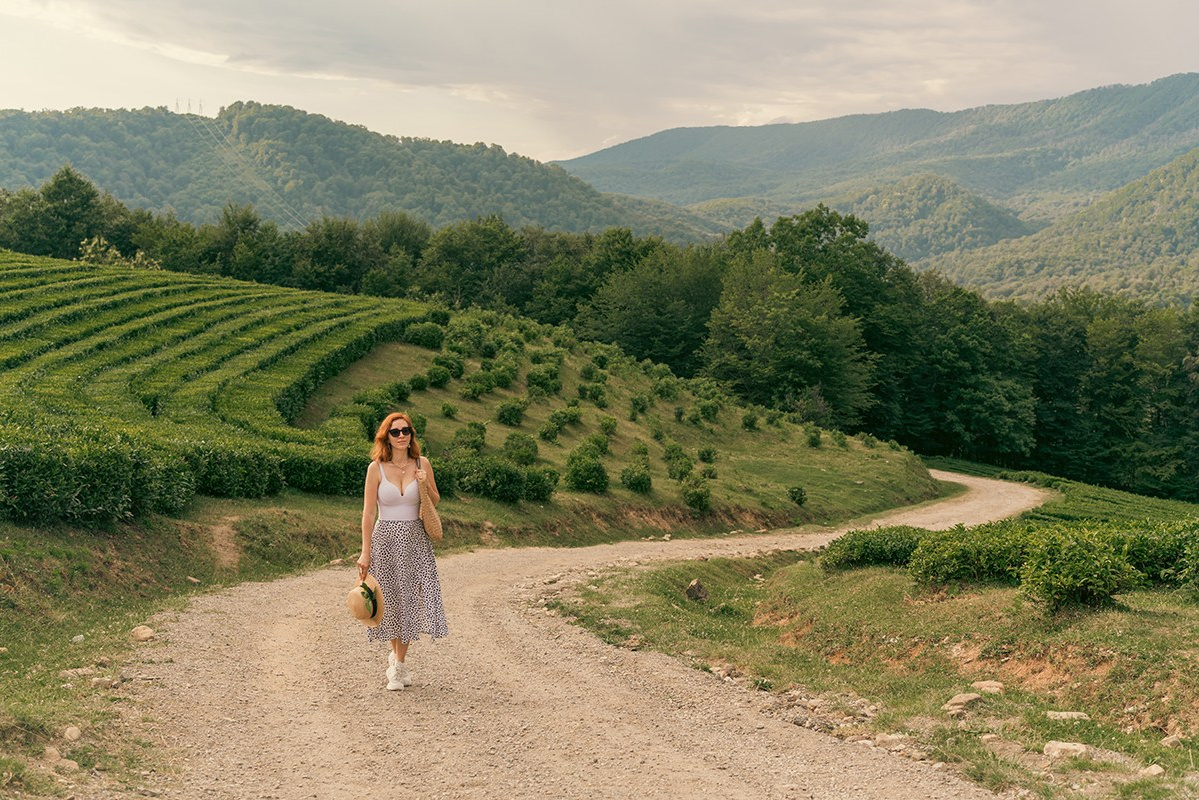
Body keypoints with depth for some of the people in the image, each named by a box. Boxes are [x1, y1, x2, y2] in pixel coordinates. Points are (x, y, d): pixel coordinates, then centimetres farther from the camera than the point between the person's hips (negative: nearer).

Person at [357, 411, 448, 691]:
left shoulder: (422, 464, 1)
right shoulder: (376, 468, -5)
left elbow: (435, 503, 11)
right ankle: (397, 656, 29)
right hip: (385, 539, -1)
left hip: (415, 540, 1)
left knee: (410, 597, -1)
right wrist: (365, 552, -7)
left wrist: (425, 485, -10)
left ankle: (398, 663, 13)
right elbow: (368, 512, -4)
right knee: (390, 599, 6)